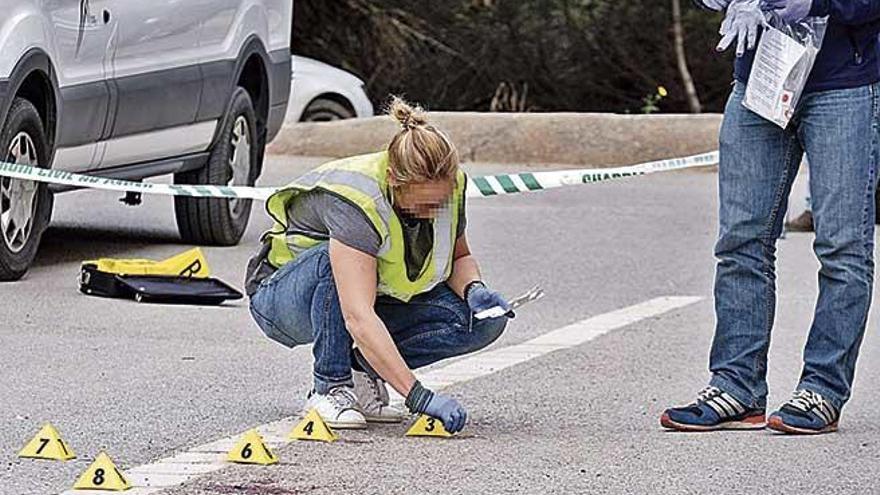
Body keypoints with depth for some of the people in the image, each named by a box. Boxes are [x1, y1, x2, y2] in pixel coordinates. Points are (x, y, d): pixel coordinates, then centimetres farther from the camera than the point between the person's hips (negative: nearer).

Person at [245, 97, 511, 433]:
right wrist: (418, 397, -51)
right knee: (336, 259, -41)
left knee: (482, 321, -19)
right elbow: (359, 318, -45)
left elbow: (459, 256, 7)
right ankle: (330, 389, -23)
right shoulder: (357, 201, -36)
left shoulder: (449, 187, -16)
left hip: (382, 295, 6)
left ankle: (363, 369, -3)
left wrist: (474, 289, -17)